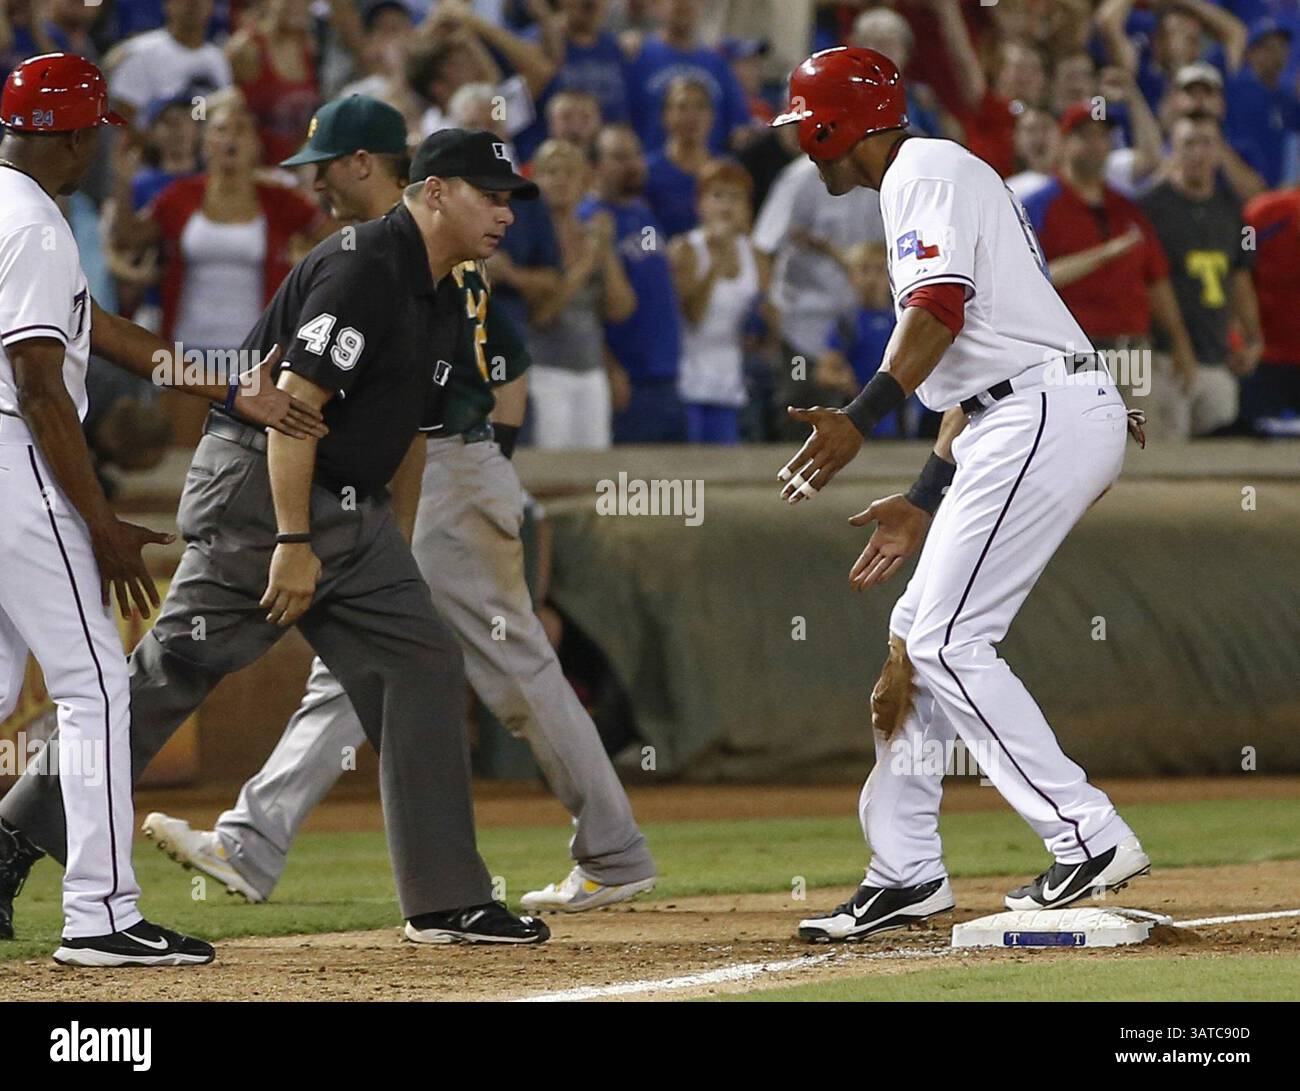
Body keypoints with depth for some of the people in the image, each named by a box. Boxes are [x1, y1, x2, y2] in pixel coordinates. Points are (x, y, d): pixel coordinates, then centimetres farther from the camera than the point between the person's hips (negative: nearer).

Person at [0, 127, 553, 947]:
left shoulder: (443, 300, 15)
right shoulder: (364, 269, -16)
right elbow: (293, 403, -21)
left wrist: (393, 560, 19)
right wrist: (293, 543, -24)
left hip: (352, 509, 10)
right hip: (259, 488, -10)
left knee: (423, 667, 3)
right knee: (172, 672, -10)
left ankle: (448, 903, 4)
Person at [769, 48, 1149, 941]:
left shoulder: (925, 171, -4)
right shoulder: (938, 182, 27)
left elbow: (941, 307, -21)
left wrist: (865, 416, -31)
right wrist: (926, 502, 26)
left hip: (1044, 420, -11)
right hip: (1017, 424, 11)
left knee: (947, 641, -13)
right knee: (917, 634, 12)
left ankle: (1089, 837, -14)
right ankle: (906, 872, 15)